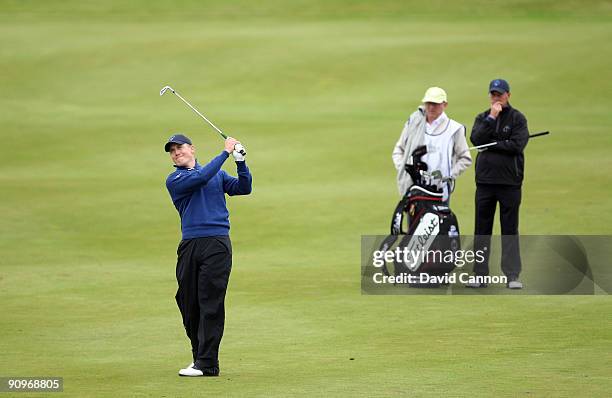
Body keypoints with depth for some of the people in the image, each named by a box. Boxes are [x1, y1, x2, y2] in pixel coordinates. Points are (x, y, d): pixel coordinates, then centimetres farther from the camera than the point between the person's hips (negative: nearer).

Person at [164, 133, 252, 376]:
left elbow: (243, 188, 11)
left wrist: (240, 162, -2)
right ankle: (200, 357, 16)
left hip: (217, 244, -1)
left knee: (211, 303, -7)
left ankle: (207, 363, -9)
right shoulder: (174, 181, 7)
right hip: (190, 245, 1)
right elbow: (201, 178, -9)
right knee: (188, 303, 3)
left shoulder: (217, 174, 19)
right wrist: (226, 153, -6)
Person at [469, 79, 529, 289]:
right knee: (482, 229, 5)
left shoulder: (517, 118, 2)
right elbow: (476, 139, -6)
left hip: (509, 182, -3)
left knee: (510, 229, -1)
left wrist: (491, 144, -7)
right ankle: (480, 276, 9)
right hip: (485, 181, 3)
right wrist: (491, 118, -10)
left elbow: (517, 145, -11)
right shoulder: (482, 118, 12)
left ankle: (512, 276, 1)